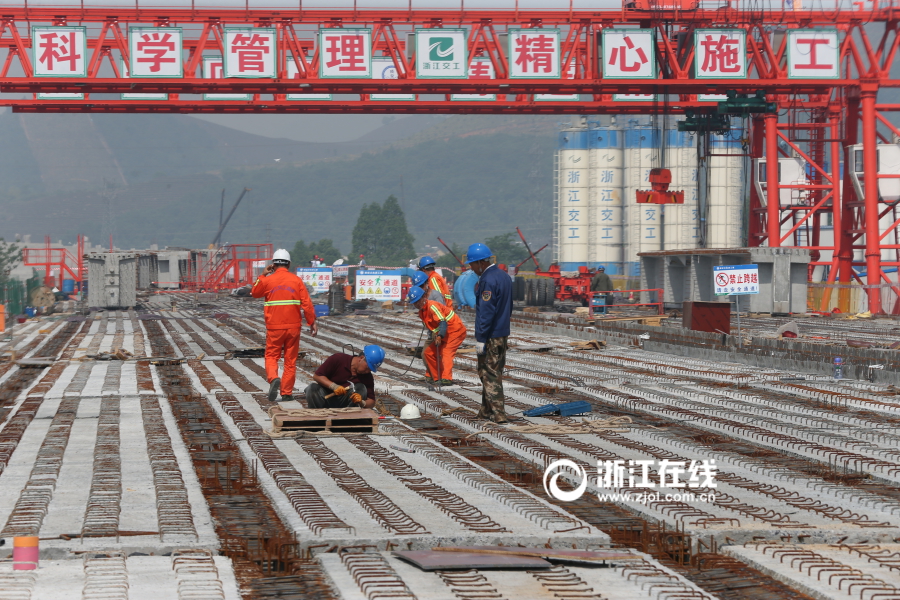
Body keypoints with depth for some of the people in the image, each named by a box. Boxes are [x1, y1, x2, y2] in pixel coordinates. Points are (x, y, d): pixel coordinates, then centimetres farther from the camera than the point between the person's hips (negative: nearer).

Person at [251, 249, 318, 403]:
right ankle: (286, 393, 10)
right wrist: (312, 322, 3)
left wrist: (262, 275, 21)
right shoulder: (296, 280, -2)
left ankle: (273, 378, -21)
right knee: (290, 360, 9)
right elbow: (306, 303, -4)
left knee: (271, 356, 9)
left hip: (274, 327, -1)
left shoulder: (267, 280, -3)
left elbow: (254, 293, 16)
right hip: (293, 326, 1)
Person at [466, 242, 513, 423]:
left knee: (489, 375, -4)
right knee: (496, 372, 15)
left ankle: (498, 414, -7)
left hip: (490, 336, -10)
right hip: (503, 333, 10)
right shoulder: (504, 277, 12)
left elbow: (486, 312, -21)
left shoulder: (487, 280, -18)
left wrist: (480, 339, -19)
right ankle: (486, 411, 24)